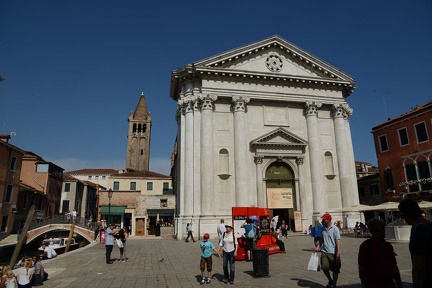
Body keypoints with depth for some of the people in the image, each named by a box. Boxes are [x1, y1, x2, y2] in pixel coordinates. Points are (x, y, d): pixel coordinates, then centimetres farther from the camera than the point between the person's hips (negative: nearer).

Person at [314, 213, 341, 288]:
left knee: (335, 269, 7)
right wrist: (318, 247, 8)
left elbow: (338, 241, -15)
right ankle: (330, 281, 24)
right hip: (324, 252, 5)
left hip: (333, 253, -4)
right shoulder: (323, 228, 8)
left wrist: (338, 252, -22)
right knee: (324, 267, -2)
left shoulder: (335, 229, -10)